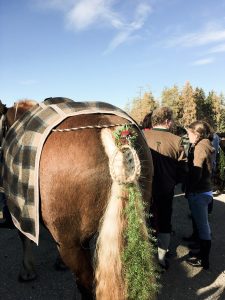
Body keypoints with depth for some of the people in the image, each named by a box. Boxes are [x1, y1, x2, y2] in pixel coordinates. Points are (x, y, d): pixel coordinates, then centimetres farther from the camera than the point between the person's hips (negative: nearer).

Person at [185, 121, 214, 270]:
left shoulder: (200, 147, -17)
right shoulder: (206, 146, 9)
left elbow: (195, 173, -21)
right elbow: (204, 170, 10)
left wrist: (188, 190, -11)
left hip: (199, 193, -9)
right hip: (205, 190, 9)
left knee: (203, 225, 1)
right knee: (203, 223, 19)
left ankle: (203, 260, 13)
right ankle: (203, 253, 34)